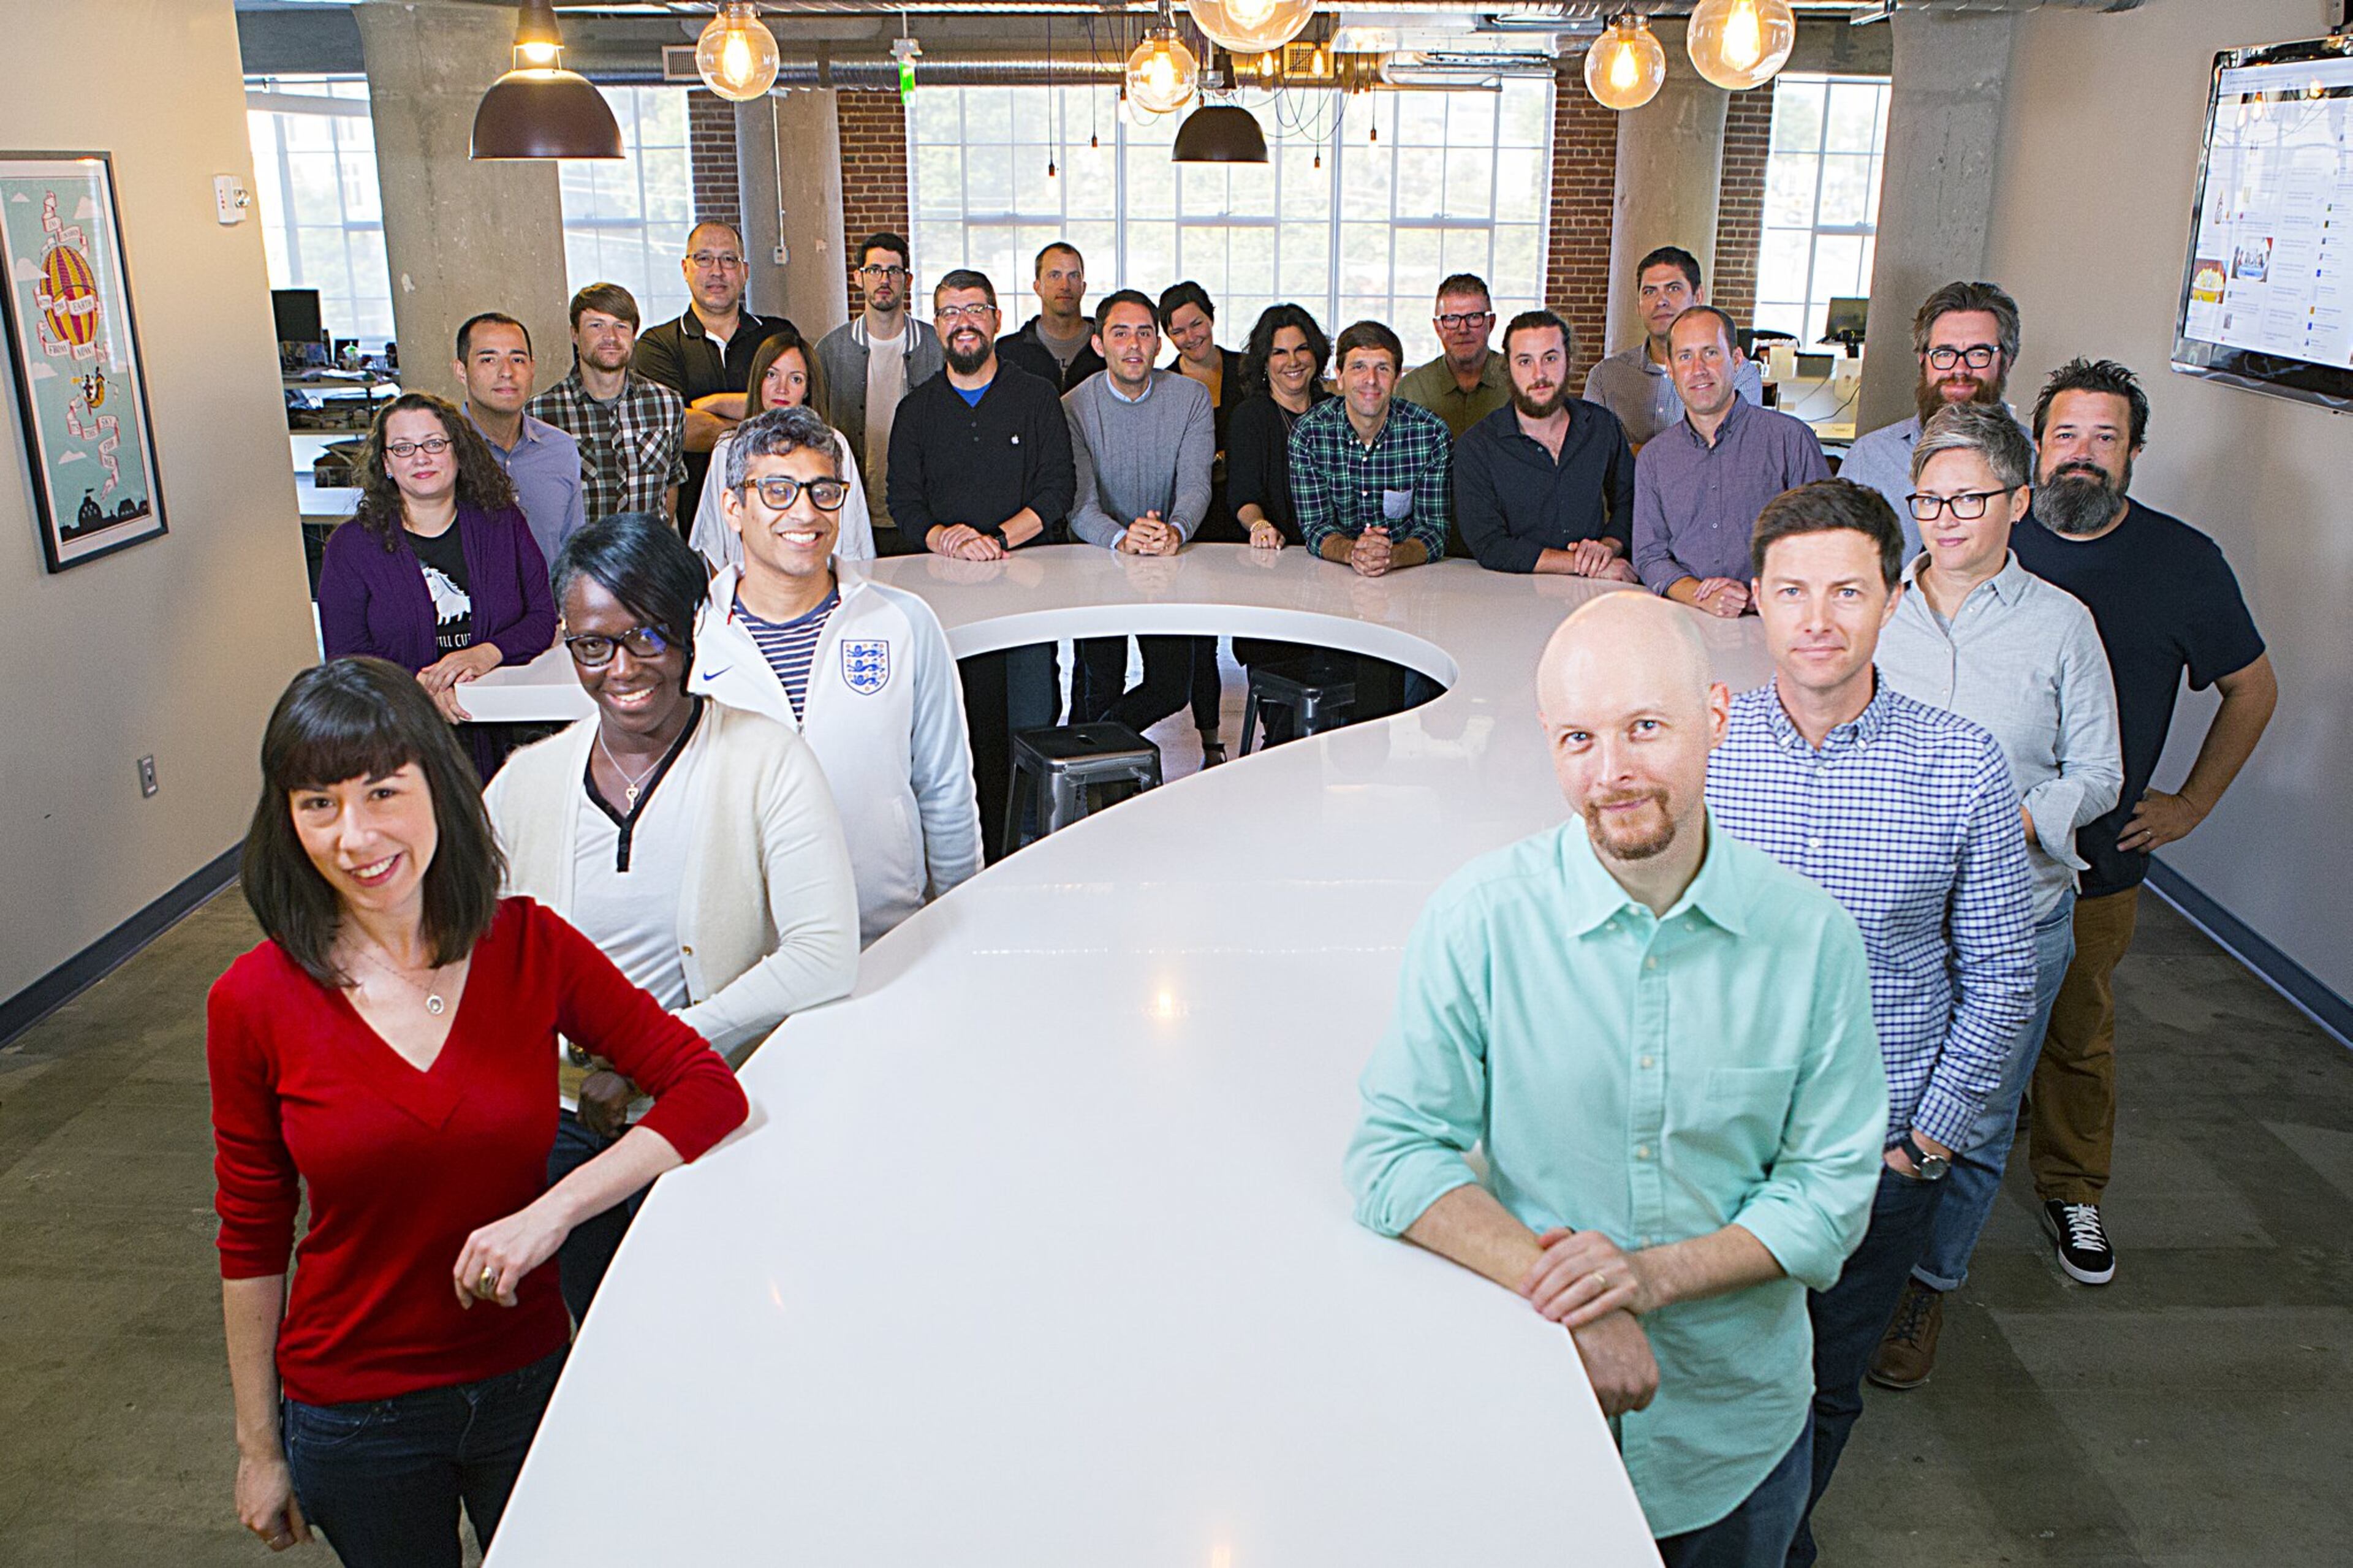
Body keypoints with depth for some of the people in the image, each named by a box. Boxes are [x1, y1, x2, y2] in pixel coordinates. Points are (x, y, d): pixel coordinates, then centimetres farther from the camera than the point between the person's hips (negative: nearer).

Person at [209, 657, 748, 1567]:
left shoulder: (531, 948, -12)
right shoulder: (254, 1004, -13)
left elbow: (710, 1091, -14)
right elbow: (252, 1240, -4)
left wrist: (551, 1213, -24)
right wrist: (259, 1447, 2)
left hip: (529, 1380, 1)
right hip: (352, 1414, -1)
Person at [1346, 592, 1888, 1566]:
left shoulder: (1812, 936, -11)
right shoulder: (1479, 918, -16)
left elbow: (1833, 1190, -6)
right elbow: (1393, 1156, -14)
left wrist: (1655, 1273, -21)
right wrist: (1564, 1301, -25)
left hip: (1739, 1424, 2)